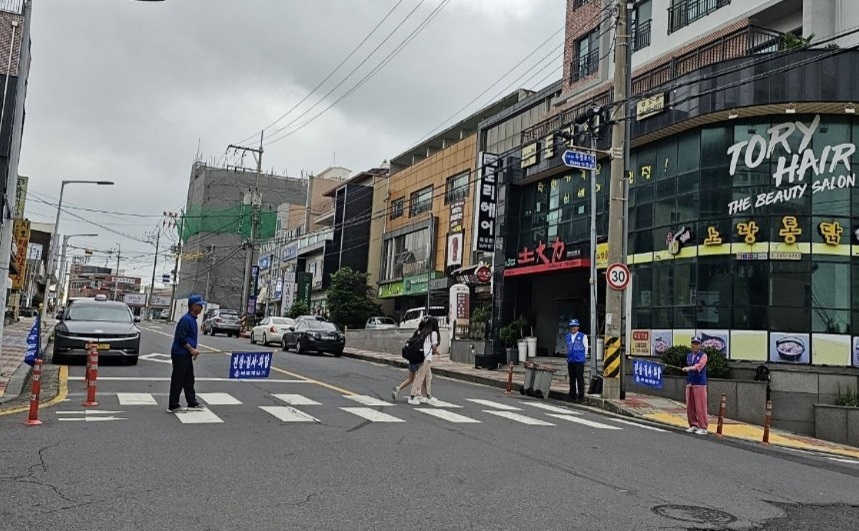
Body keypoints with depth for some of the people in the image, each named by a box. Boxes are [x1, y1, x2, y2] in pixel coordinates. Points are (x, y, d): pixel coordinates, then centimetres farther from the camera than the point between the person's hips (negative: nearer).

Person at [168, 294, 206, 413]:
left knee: (189, 380, 16)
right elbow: (181, 338, -22)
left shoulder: (192, 319, 13)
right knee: (177, 381, -3)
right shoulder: (186, 319, -18)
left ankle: (192, 403, 24)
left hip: (186, 355, 10)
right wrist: (191, 349, -18)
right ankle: (173, 406, 4)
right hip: (180, 355, -10)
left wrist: (193, 350, 11)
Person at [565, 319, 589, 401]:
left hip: (579, 361, -5)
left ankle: (581, 396, 0)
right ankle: (572, 395, 17)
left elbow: (586, 347, 3)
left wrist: (584, 357, 6)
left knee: (580, 379, -5)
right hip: (570, 361, 5)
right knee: (572, 379, 10)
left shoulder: (582, 336, -2)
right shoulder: (568, 336, 13)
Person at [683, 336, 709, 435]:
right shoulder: (689, 356, 16)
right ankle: (693, 425, 17)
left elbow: (699, 366, -23)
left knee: (700, 406, -8)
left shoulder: (703, 356, -4)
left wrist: (689, 368, -37)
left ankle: (703, 428, -3)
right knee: (689, 406, 7)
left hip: (700, 385, -6)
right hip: (689, 384, 6)